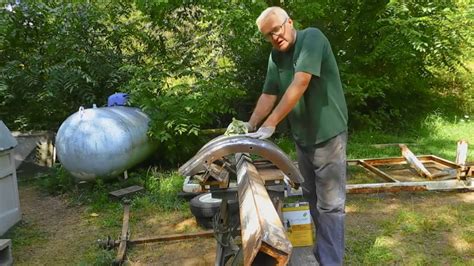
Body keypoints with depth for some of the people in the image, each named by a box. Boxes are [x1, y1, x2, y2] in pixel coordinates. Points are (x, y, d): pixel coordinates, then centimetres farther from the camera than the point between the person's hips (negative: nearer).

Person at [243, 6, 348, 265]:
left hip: (327, 134, -7)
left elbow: (299, 84, -26)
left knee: (329, 203, -1)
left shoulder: (312, 38, -15)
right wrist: (249, 126, -5)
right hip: (302, 137, 8)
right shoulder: (275, 57, 6)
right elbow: (268, 95, 6)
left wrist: (269, 125, -29)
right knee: (311, 199, 17)